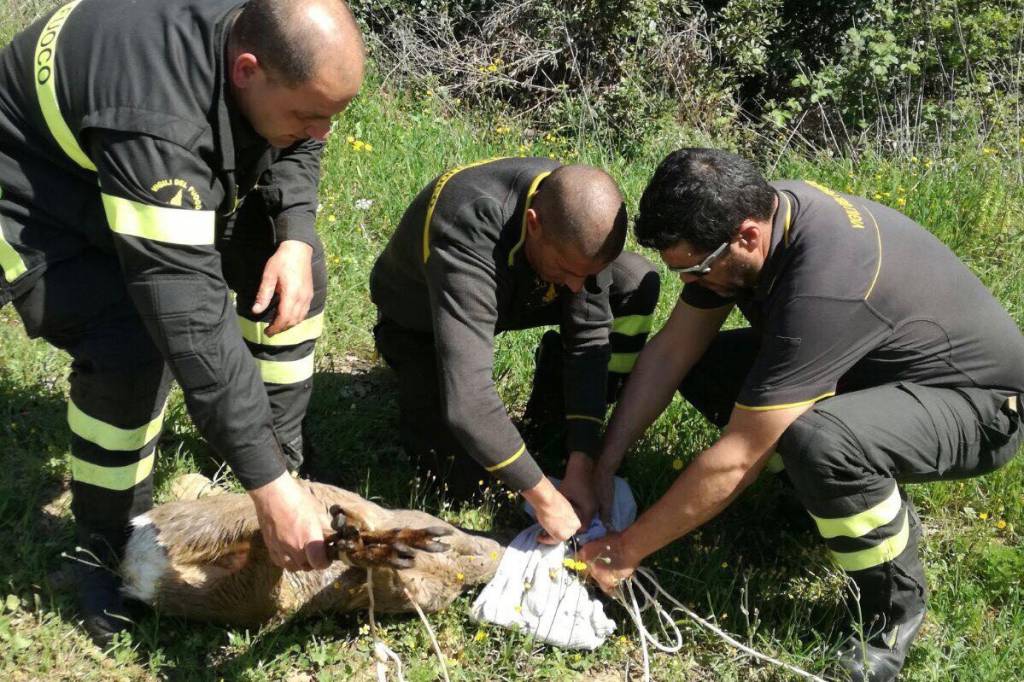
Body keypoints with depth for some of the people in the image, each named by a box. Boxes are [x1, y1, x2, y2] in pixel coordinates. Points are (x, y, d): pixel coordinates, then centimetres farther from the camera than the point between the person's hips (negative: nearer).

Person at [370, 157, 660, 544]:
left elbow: (589, 337, -19)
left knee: (637, 284, -16)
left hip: (512, 290, 4)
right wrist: (543, 498, -42)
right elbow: (467, 401, -49)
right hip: (421, 318, -4)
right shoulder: (469, 235, -45)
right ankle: (416, 388, 14)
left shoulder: (579, 216, -26)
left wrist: (580, 465, -26)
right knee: (463, 477, -17)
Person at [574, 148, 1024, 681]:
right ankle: (880, 502, 10)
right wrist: (600, 468, -8)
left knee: (815, 438, -38)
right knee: (701, 366, -4)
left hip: (978, 402, -8)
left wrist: (627, 551, -22)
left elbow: (736, 460, -32)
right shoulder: (750, 210, -13)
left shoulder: (824, 286, -38)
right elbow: (670, 351, -4)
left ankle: (895, 606, -8)